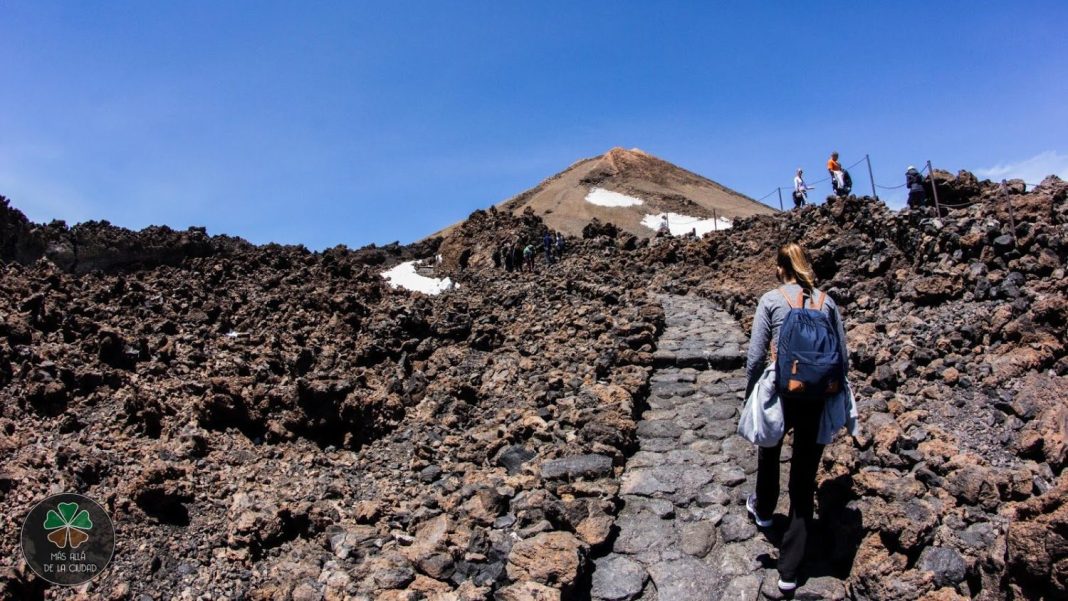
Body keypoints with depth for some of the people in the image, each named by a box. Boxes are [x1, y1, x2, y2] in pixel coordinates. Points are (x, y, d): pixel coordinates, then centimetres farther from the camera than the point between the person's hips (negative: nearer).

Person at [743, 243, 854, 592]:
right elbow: (843, 358, 6)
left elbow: (755, 358, -7)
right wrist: (838, 402, 19)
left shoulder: (771, 300, -4)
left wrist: (750, 398, 6)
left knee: (769, 450, 29)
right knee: (804, 479, 10)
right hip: (819, 399, 2)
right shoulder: (826, 302, 5)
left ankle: (763, 510, 54)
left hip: (782, 392, -2)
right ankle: (789, 570, 17)